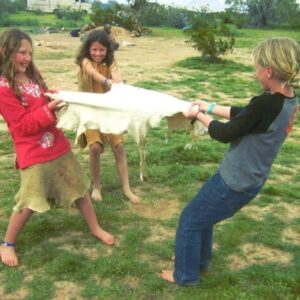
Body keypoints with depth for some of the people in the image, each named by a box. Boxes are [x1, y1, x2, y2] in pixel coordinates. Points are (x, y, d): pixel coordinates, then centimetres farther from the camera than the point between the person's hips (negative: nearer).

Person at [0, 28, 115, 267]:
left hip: (57, 144, 7)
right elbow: (23, 125, -17)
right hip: (33, 153, -7)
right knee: (30, 202, -3)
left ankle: (95, 228, 32)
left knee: (79, 186, 14)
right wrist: (48, 109, -24)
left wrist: (56, 99, 0)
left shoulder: (32, 75, 6)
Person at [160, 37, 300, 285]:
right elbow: (244, 115, 10)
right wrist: (211, 108, 11)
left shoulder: (266, 104, -30)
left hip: (234, 183, -9)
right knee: (202, 214, 28)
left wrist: (200, 115, -3)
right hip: (250, 180, 9)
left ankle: (185, 275, 30)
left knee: (190, 220, 11)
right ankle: (200, 262, 46)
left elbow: (226, 134, -19)